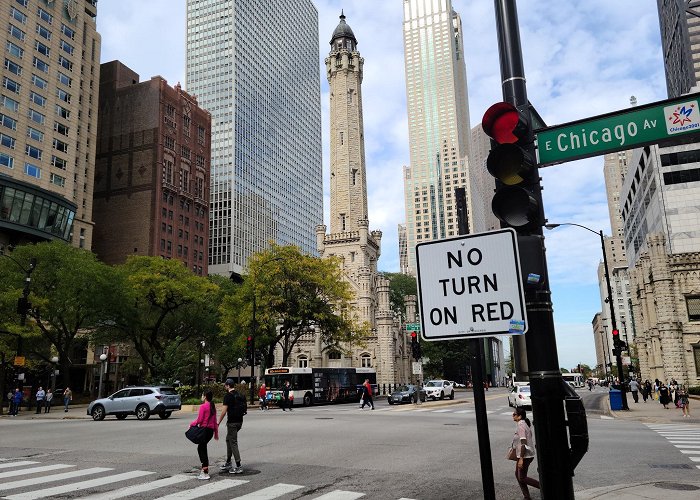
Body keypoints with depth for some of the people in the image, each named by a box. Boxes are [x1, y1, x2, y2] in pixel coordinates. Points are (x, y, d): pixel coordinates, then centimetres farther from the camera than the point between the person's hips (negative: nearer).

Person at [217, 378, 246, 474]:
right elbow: (244, 408, 15)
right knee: (228, 440, 21)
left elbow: (224, 411, -16)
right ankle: (228, 463, 27)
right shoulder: (240, 395, 12)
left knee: (233, 442, -5)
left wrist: (218, 423, -9)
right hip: (239, 421, 9)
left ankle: (238, 466, -6)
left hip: (232, 422, -9)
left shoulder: (228, 396, -13)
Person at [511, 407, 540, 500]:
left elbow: (523, 443, -25)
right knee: (517, 474, 17)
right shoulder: (524, 424, 9)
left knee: (522, 478, -1)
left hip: (525, 455, -10)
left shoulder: (521, 426, -20)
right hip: (527, 454, 10)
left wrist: (521, 459, -25)